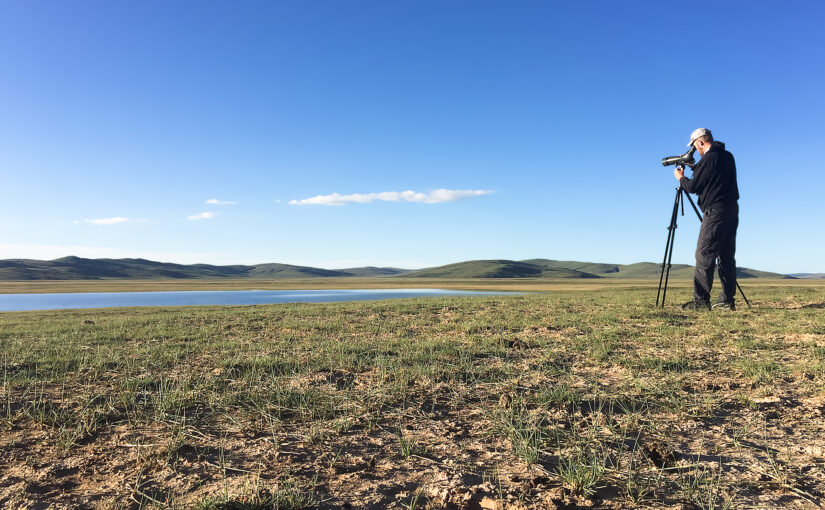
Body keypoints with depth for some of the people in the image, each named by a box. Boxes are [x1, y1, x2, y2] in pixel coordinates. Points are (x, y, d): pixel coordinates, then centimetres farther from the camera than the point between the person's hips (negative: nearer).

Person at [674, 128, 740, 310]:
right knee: (726, 256, 9)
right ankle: (727, 300, 11)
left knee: (704, 255, -9)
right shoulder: (728, 156, 16)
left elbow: (694, 187, -9)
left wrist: (681, 178, 9)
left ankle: (701, 300, -11)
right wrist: (695, 169, 21)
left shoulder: (709, 159, -12)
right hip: (732, 211, 9)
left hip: (716, 212, -9)